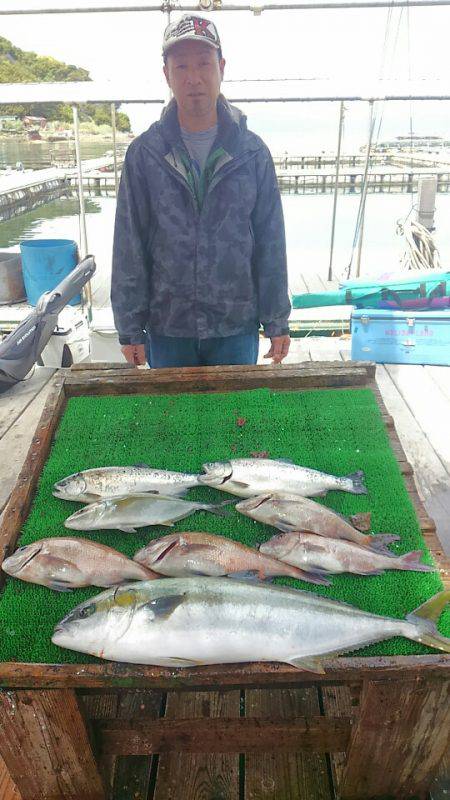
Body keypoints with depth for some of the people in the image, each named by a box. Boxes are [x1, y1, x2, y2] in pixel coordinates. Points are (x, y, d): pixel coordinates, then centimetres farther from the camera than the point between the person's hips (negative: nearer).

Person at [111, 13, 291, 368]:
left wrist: (277, 322, 0)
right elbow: (129, 248, -1)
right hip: (167, 328, 0)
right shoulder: (143, 154, -2)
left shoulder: (253, 152, -1)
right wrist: (129, 329, -2)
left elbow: (271, 243, 1)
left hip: (237, 328, 0)